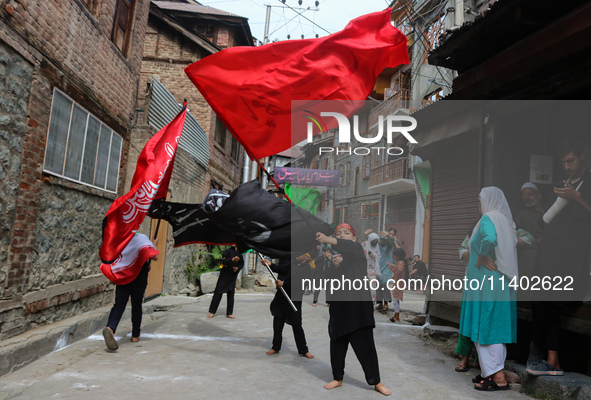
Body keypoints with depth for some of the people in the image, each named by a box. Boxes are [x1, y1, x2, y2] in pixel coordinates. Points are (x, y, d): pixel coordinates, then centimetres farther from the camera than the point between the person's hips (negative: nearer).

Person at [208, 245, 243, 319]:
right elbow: (224, 261, -23)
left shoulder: (239, 253, 9)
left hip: (233, 276, 5)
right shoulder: (227, 251, -8)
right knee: (218, 293, -2)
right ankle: (212, 312, 8)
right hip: (224, 276, -4)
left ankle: (229, 313, 15)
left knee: (231, 294, 7)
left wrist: (237, 268, -3)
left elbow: (241, 263, 17)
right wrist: (232, 260, -39)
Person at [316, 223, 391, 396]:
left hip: (359, 303, -4)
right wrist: (335, 267, -13)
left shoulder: (357, 249, 2)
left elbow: (348, 246, -24)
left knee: (365, 343, -1)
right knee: (337, 343, 9)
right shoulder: (332, 255, 13)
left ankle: (376, 382, 14)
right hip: (338, 304, 4)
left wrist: (327, 239, -42)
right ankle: (337, 378, 28)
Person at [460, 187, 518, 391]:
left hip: (486, 283, -9)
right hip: (502, 283, 9)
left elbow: (489, 238, -35)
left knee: (485, 327, -2)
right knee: (496, 326, 14)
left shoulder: (488, 218, -14)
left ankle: (497, 377, 2)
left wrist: (482, 257, -21)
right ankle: (495, 372, 23)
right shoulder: (505, 220, 13)